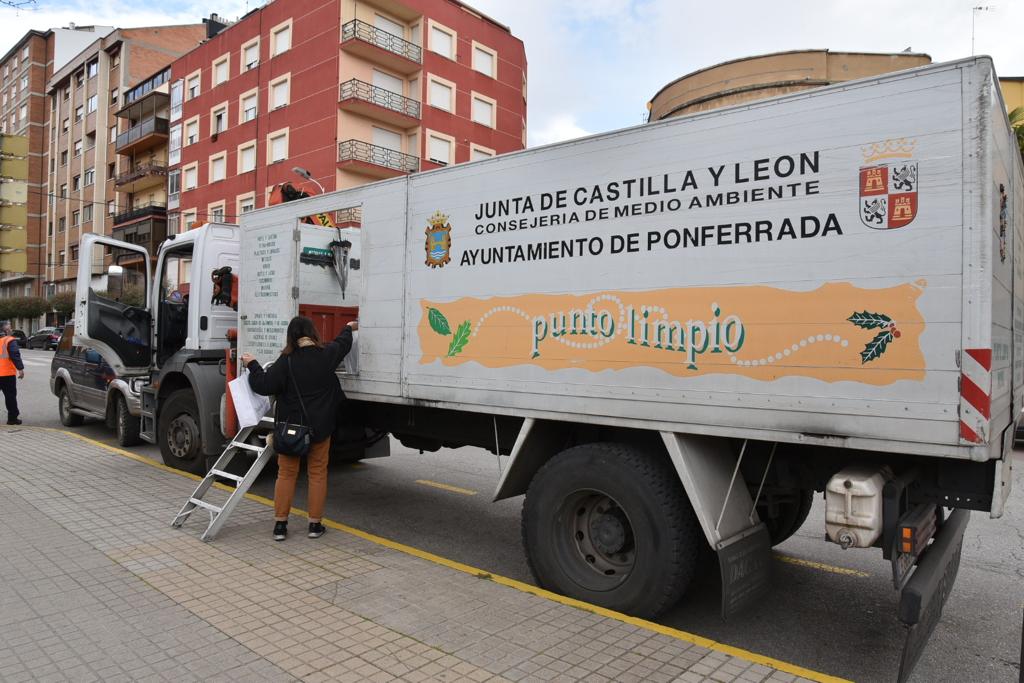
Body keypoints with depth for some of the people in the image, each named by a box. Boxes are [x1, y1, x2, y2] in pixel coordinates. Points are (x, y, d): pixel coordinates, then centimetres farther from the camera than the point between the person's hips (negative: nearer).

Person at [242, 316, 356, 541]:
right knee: (317, 473, 10)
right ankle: (315, 524, 15)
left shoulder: (287, 361, -13)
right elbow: (343, 343, 16)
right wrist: (349, 328, 37)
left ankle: (280, 524, 13)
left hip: (291, 426, -1)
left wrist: (252, 365, 5)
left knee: (286, 474, 10)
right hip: (319, 427, 1)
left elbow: (264, 385, -11)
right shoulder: (327, 355, -5)